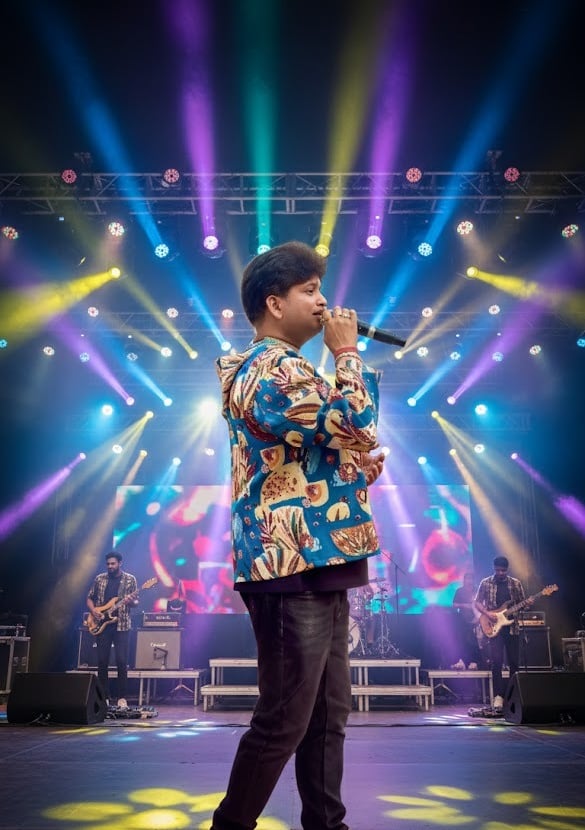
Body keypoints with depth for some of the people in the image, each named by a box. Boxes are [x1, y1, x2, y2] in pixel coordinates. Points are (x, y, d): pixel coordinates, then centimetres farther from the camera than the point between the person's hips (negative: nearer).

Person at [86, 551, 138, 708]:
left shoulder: (130, 579, 2)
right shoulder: (99, 579, 9)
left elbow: (136, 602, 4)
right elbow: (90, 598, 15)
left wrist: (131, 601, -19)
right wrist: (93, 611, -4)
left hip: (122, 625, -2)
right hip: (102, 625, 3)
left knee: (121, 662, -6)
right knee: (102, 662, 3)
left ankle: (122, 698, 2)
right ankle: (104, 697, 13)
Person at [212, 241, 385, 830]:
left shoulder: (281, 369, 20)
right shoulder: (270, 371, -14)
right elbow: (356, 421, -23)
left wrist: (359, 463, 9)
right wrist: (347, 352, -8)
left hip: (316, 564, 10)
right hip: (295, 566, -10)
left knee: (327, 715, 16)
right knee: (283, 721, -1)